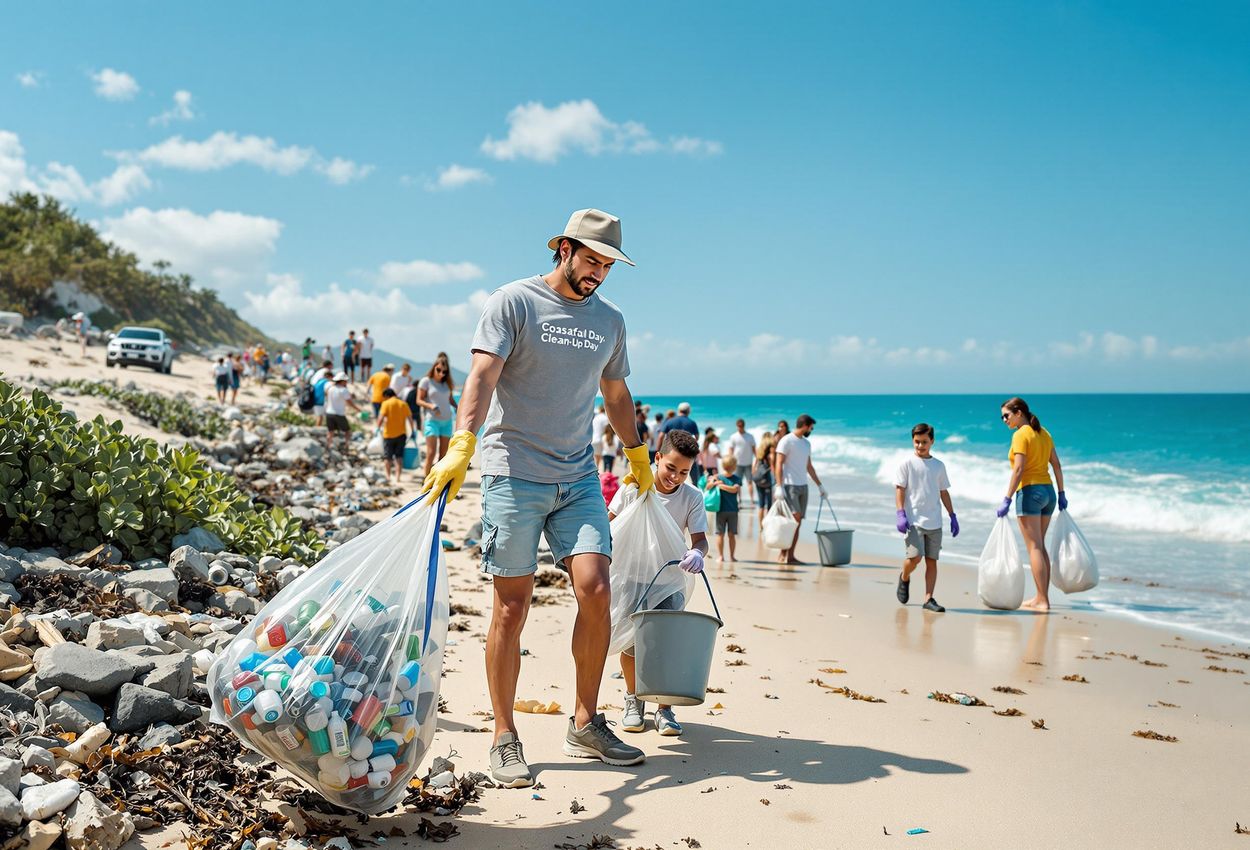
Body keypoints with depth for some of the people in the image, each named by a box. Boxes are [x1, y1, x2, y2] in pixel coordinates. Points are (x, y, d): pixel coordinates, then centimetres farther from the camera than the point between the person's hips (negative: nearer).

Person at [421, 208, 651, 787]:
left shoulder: (609, 320, 14)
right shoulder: (513, 302, -3)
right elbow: (482, 375, -16)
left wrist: (638, 454, 35)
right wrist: (461, 444, -30)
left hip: (578, 478, 5)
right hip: (514, 473, -4)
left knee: (595, 589, -8)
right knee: (512, 606, -1)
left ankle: (585, 725, 9)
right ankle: (505, 739, 11)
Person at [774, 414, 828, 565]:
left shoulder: (806, 444, 18)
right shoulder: (786, 441, -6)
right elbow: (779, 465, -11)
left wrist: (820, 486, 25)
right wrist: (779, 487, -18)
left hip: (803, 486, 8)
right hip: (789, 485, -8)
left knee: (798, 523, 3)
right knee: (794, 518, -17)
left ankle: (790, 556, 5)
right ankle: (783, 554, -10)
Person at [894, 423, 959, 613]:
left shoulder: (939, 466, 13)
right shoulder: (907, 463, 0)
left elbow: (944, 492, 19)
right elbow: (899, 489, -4)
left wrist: (953, 516, 14)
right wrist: (900, 514, -14)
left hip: (934, 522, 4)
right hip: (913, 520, -4)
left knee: (932, 560, 2)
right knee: (915, 556, -15)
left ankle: (929, 599, 7)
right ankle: (904, 578, 16)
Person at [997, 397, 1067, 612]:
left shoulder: (1021, 435, -11)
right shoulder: (1043, 433, 13)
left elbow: (1018, 469, -18)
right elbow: (1057, 465, 14)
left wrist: (1007, 500, -19)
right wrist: (1061, 493, 19)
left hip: (1030, 491, -8)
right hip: (1048, 490, 8)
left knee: (1034, 547, -6)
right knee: (1040, 546, 15)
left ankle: (1042, 601, -6)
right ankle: (1042, 597, 18)